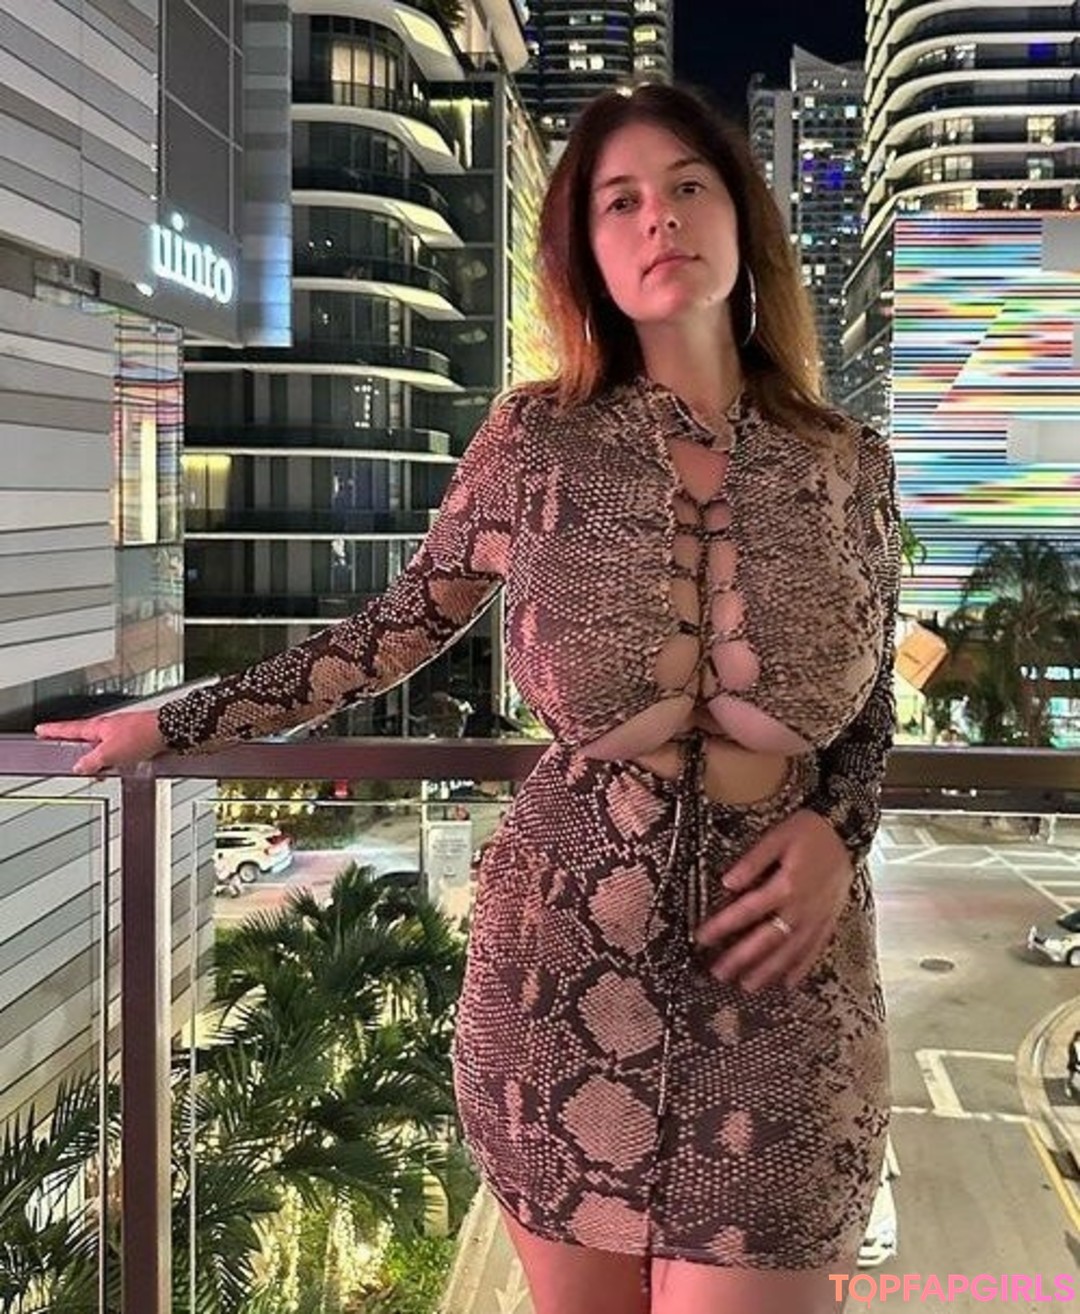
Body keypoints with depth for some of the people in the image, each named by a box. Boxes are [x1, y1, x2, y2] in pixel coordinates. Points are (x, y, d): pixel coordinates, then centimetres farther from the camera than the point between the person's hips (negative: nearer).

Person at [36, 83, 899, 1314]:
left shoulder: (847, 464, 0)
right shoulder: (536, 437, -4)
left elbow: (869, 709, 11)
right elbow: (398, 629, 7)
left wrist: (835, 833, -10)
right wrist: (173, 723, 9)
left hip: (775, 975, 1)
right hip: (564, 955, 0)